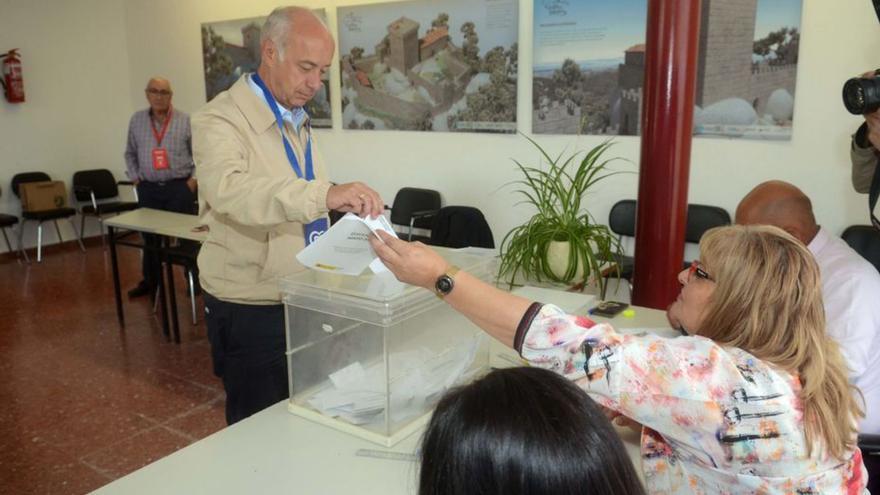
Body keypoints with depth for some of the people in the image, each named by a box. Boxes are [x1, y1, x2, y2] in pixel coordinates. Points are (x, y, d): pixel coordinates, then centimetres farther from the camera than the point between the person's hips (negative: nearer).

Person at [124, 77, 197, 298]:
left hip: (179, 188, -3)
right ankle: (150, 282, 24)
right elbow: (130, 153, 17)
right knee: (150, 237, 10)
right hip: (148, 189, 3)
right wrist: (135, 178, 9)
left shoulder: (186, 121, -1)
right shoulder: (137, 120, 9)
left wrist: (194, 178, -6)